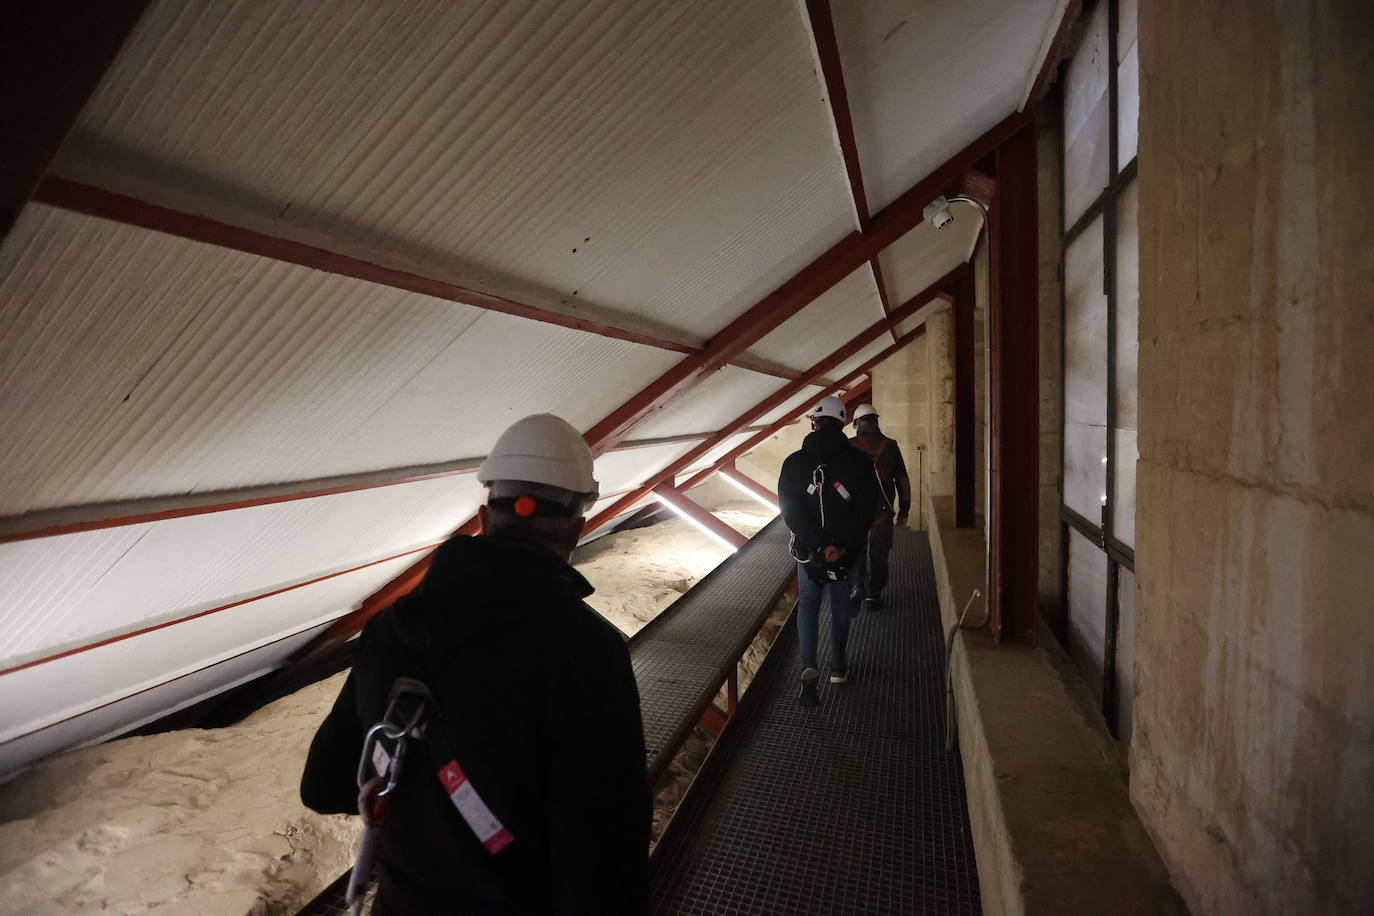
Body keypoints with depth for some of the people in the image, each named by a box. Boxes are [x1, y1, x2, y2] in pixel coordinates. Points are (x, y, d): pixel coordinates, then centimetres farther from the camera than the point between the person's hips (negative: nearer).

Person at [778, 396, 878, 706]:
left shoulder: (795, 462, -8)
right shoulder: (858, 462, -7)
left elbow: (790, 511, -13)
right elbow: (866, 510, -12)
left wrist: (819, 545, -15)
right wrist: (842, 545, -14)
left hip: (808, 549, 0)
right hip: (848, 551, 0)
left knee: (808, 605, 12)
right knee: (842, 607, 17)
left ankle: (809, 666, -6)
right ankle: (838, 667, 28)